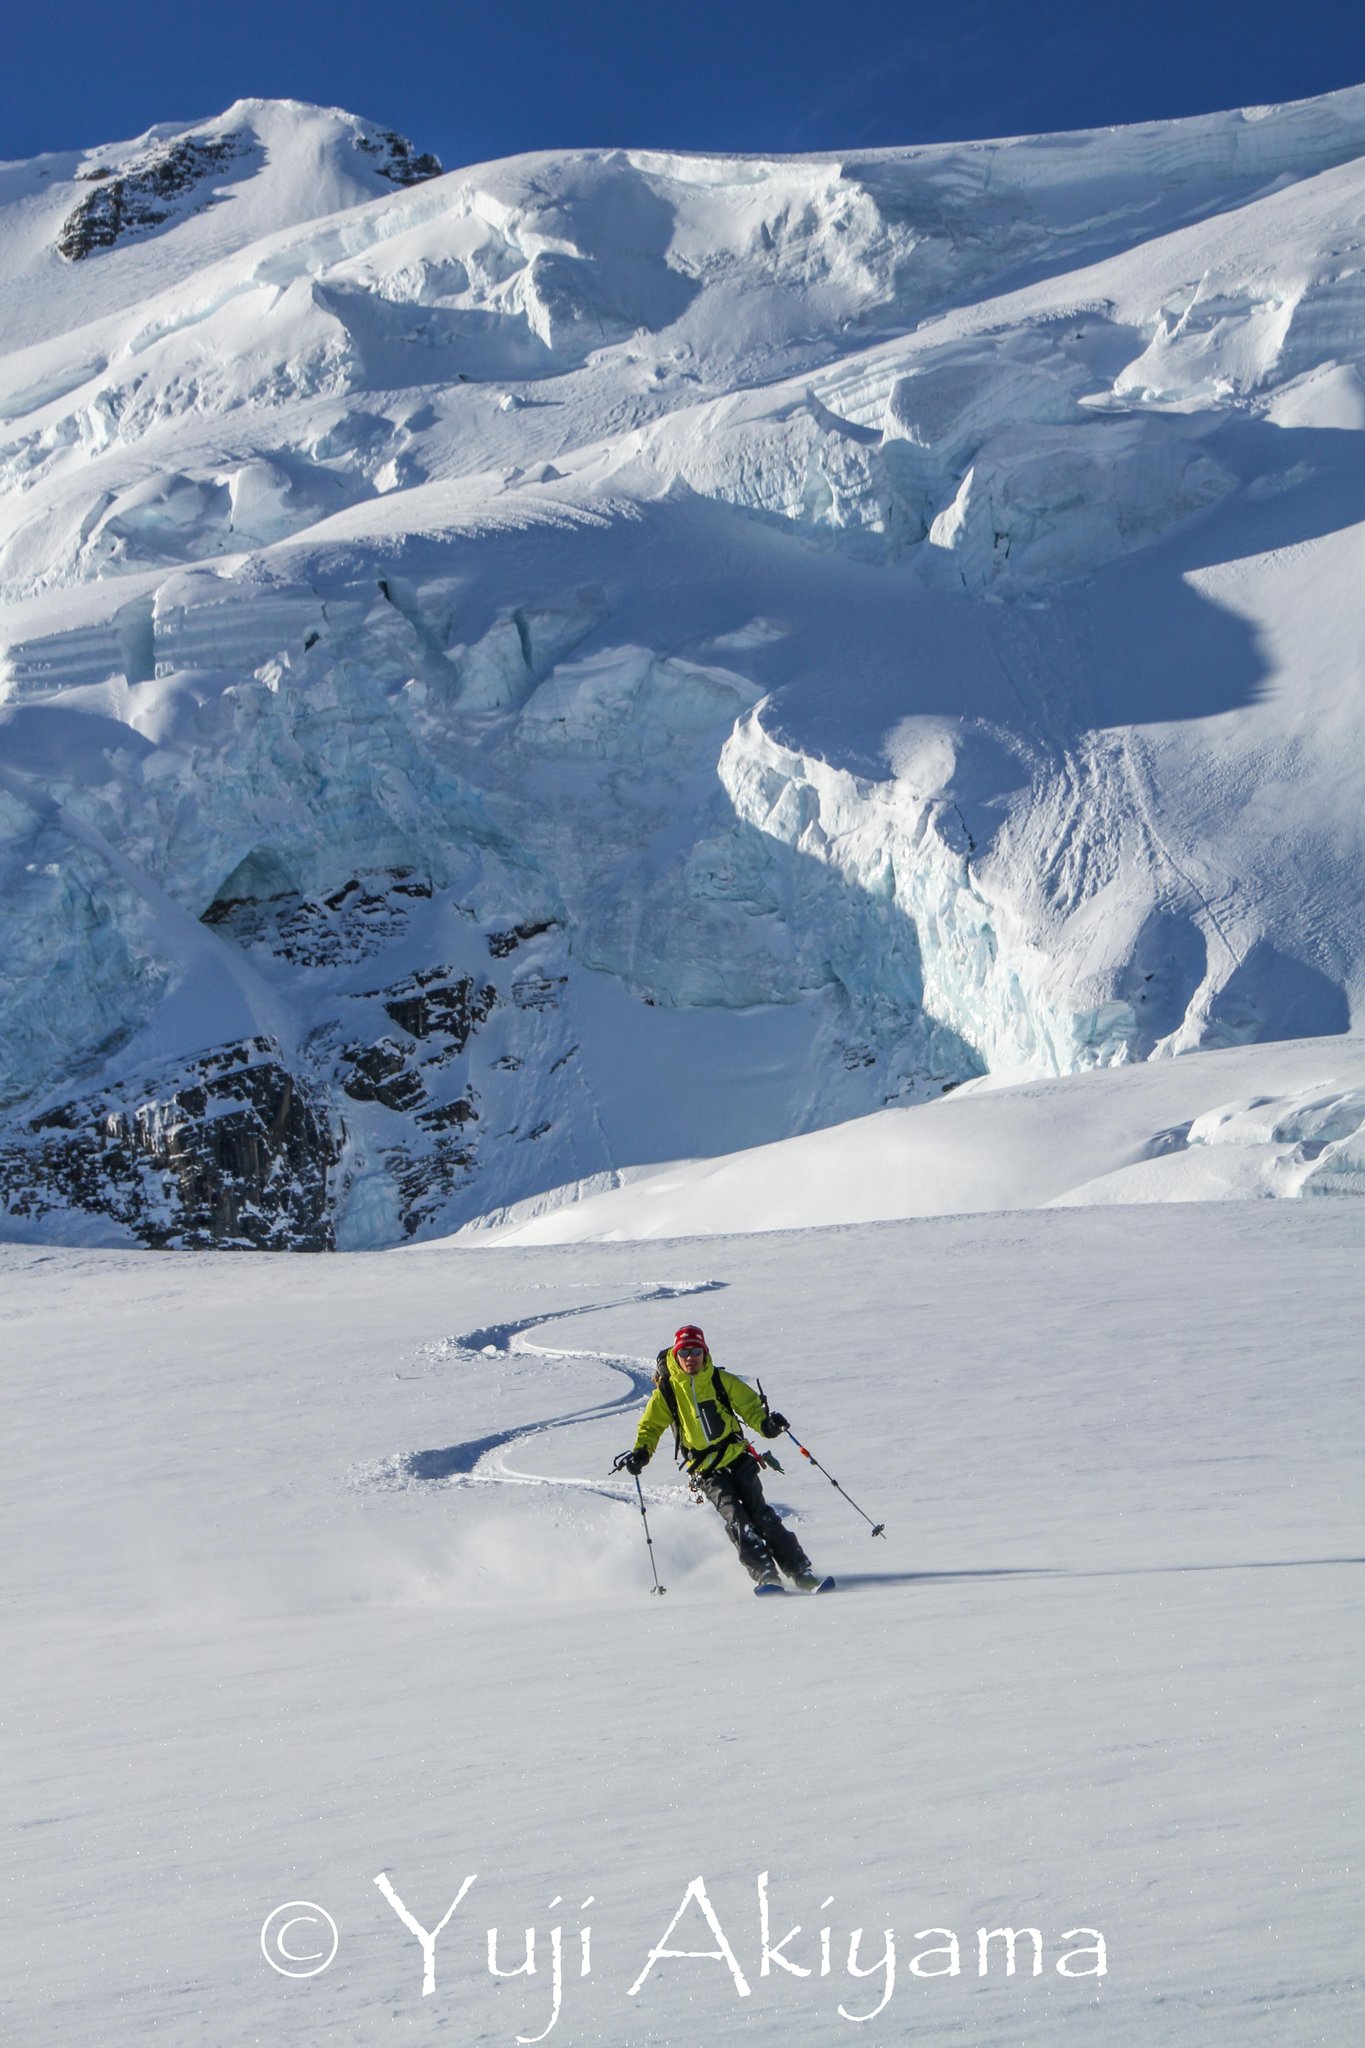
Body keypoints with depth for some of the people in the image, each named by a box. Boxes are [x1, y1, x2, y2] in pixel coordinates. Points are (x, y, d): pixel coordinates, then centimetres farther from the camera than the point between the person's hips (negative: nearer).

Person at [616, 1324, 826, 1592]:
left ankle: (799, 1570, -13)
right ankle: (765, 1574, -24)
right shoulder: (666, 1390, 3)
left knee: (758, 1511, -14)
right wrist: (641, 1452, -8)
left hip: (738, 1457, 0)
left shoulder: (720, 1380, 4)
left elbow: (750, 1404, 7)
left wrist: (766, 1423, -15)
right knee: (735, 1517, -19)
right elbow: (650, 1426, 11)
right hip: (706, 1469, 0)